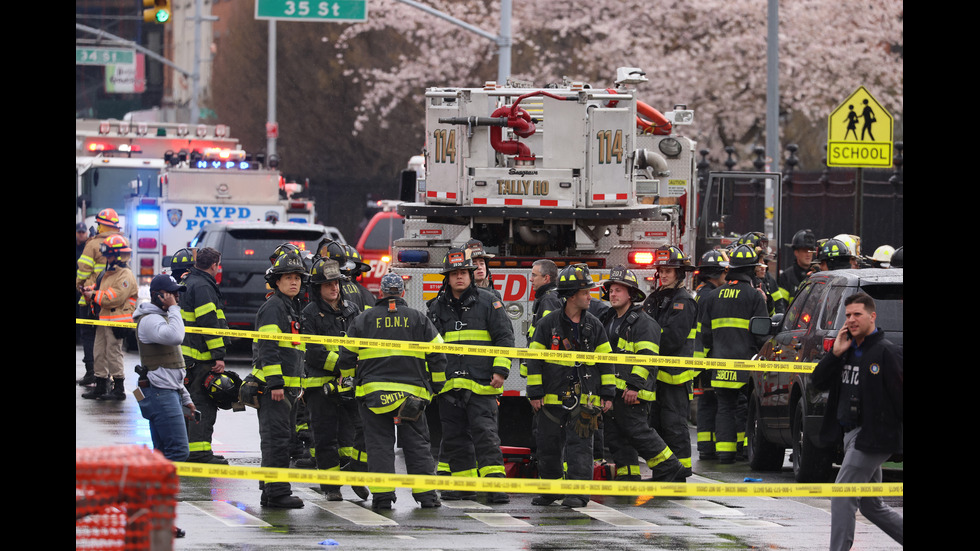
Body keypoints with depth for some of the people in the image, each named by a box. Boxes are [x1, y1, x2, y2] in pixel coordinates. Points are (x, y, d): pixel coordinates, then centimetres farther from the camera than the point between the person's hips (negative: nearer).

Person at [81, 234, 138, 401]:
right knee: (99, 353, 11)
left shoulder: (125, 275, -14)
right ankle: (100, 386, 19)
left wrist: (94, 296, -17)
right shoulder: (108, 273, 16)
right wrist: (90, 291, 4)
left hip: (117, 322, -10)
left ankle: (119, 388, 1)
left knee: (113, 353, -5)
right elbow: (101, 290, 25)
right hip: (103, 320, 10)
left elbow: (115, 297, -23)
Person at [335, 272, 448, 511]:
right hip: (412, 391, 1)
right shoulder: (418, 319, 7)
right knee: (417, 443, 6)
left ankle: (382, 496, -5)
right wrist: (435, 387, 16)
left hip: (374, 392, -1)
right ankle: (426, 494, 3)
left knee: (379, 444, 1)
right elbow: (437, 356, 6)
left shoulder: (364, 320, 5)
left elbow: (347, 356, 8)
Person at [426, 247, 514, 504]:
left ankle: (495, 484, -18)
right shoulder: (438, 307, 14)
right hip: (449, 384, 5)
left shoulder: (488, 302, 2)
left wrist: (500, 371, -8)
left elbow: (505, 337, 1)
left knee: (484, 432, -13)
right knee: (454, 436, 7)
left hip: (481, 384, -5)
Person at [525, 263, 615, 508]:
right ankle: (550, 489, 22)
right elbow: (534, 358, 1)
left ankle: (578, 492, -6)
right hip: (552, 395, 0)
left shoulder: (594, 325, 6)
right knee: (549, 446, 7)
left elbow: (606, 360, 10)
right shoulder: (547, 324, -1)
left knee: (579, 444, -6)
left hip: (584, 398, 0)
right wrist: (535, 393, -4)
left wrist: (607, 393, 5)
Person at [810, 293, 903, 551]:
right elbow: (818, 382, 11)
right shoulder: (848, 350, 13)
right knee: (871, 505, 16)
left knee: (843, 497, -13)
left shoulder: (886, 352, -11)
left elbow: (900, 394, -14)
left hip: (872, 437, -9)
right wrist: (835, 354, -3)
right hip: (851, 433, 9)